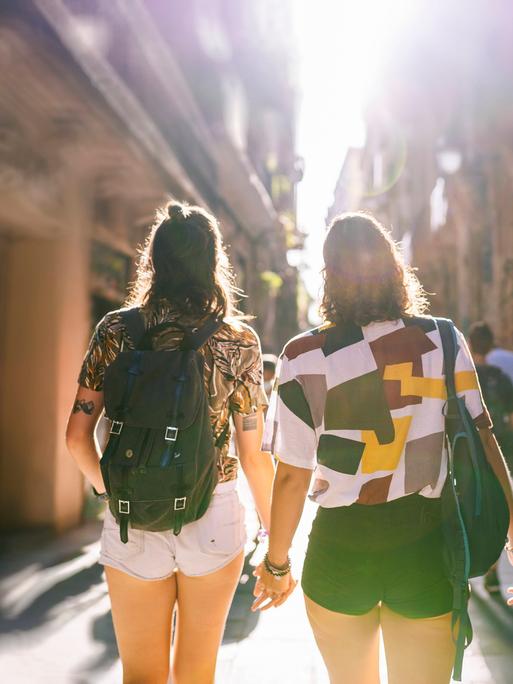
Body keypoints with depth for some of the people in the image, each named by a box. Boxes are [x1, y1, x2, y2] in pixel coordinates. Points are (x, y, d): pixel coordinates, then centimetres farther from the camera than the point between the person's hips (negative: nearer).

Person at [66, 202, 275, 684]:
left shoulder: (116, 331, -4)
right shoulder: (239, 342, -7)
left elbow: (78, 435, -4)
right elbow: (254, 455, -6)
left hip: (133, 521, 1)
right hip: (214, 517, 0)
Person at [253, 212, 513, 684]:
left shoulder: (305, 357, -11)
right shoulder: (443, 340, -5)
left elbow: (292, 476, -9)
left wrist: (277, 562, 4)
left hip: (341, 547, 0)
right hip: (428, 545, 1)